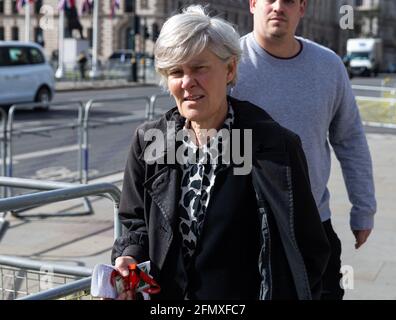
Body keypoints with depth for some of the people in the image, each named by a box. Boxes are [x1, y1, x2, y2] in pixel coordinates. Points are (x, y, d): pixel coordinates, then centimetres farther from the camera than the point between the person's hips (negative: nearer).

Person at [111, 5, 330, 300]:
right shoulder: (148, 141, -5)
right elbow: (136, 221, 6)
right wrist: (129, 257, -12)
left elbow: (306, 249, -11)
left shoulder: (275, 146, -16)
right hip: (162, 293, 4)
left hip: (241, 295, -3)